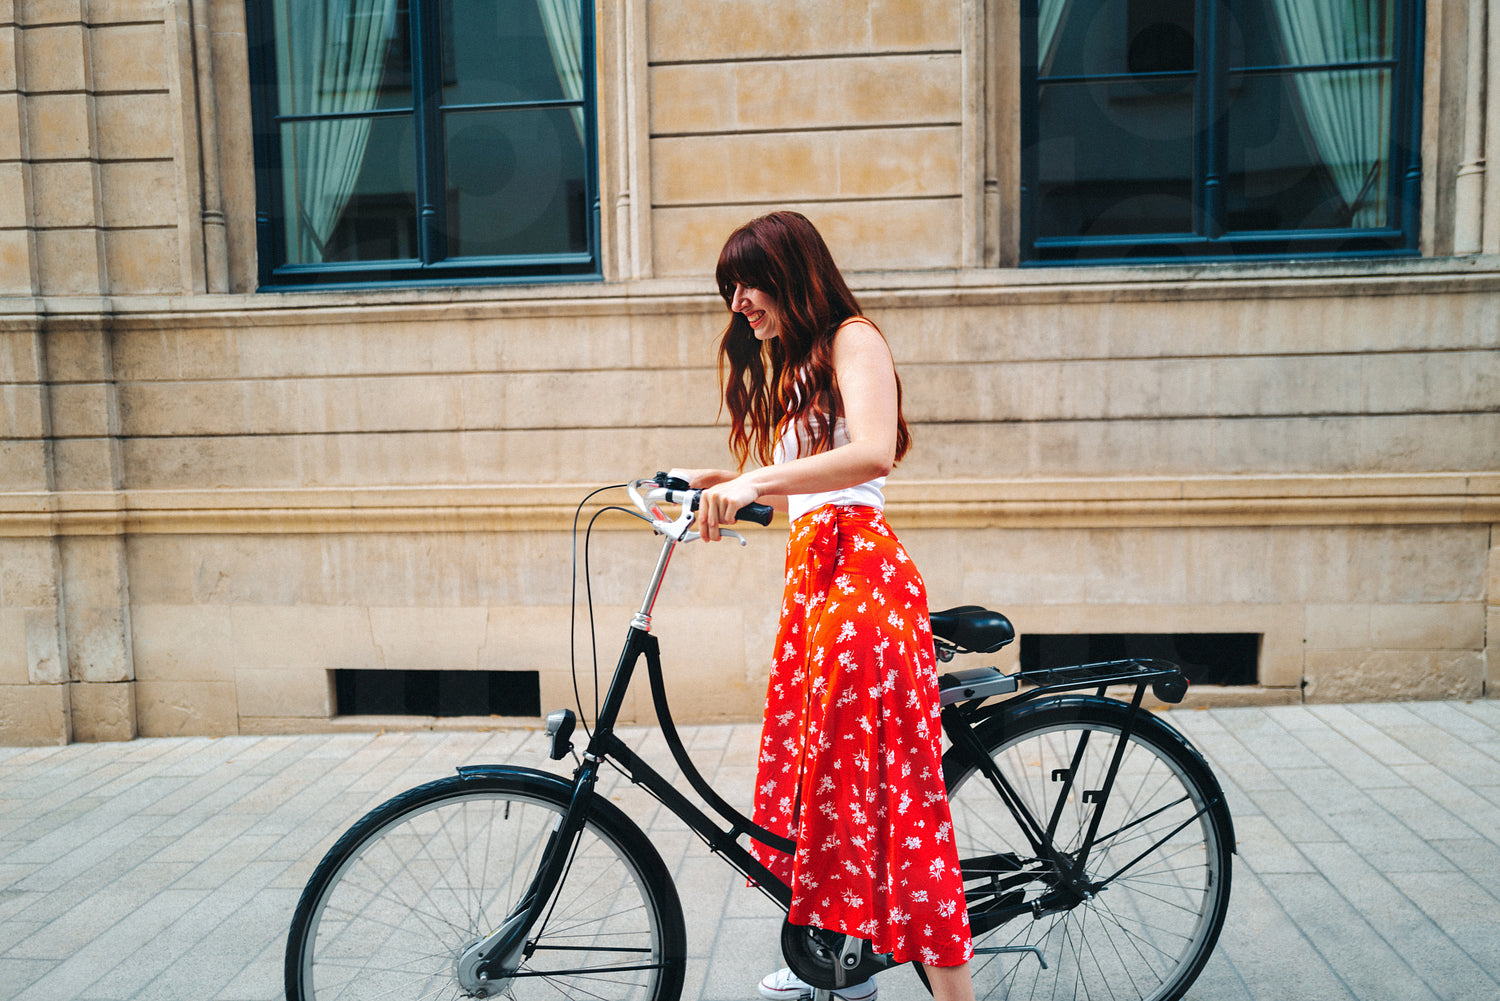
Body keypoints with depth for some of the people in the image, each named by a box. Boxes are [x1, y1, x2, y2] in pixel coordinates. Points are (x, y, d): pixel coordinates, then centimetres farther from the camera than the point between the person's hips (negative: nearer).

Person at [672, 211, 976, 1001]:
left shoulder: (852, 339, -4)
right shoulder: (790, 367, 23)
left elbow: (873, 452, -23)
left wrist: (754, 482, -31)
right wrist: (715, 484, 7)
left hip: (858, 570, -9)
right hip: (808, 572, 9)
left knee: (880, 774, -8)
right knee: (813, 764, 12)